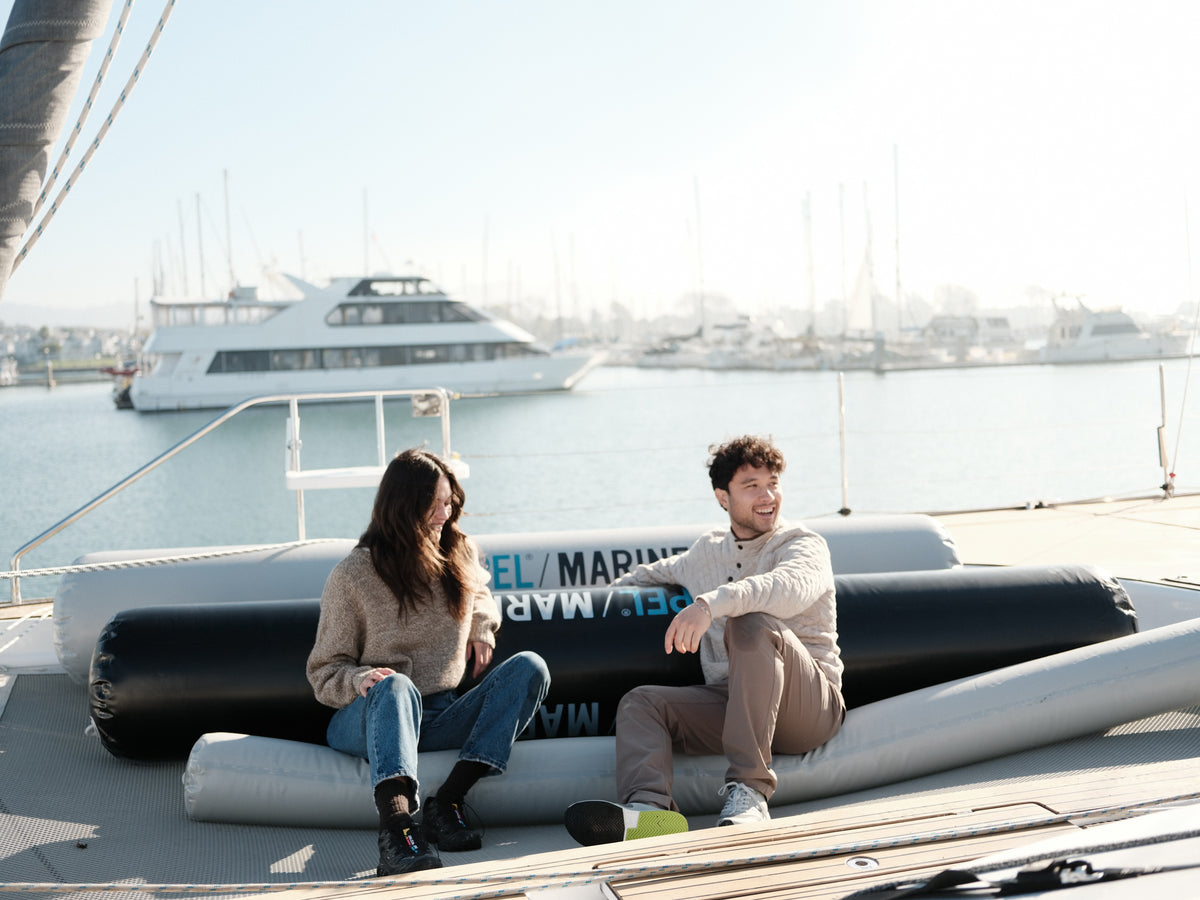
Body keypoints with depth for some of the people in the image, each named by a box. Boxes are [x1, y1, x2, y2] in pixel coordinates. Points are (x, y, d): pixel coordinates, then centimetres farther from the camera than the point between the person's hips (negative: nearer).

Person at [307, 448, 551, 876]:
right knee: (396, 686, -40)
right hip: (364, 723, -4)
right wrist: (360, 679, -25)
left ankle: (447, 801, -30)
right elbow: (324, 672, -2)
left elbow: (479, 592, 33)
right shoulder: (352, 576, -5)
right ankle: (395, 827, -60)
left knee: (529, 667, -18)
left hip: (439, 720, 5)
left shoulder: (461, 554, 8)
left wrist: (482, 628, 11)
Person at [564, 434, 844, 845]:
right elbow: (658, 572, 41)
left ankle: (749, 791, -40)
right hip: (728, 703, 5)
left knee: (752, 624, -32)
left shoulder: (805, 545, 0)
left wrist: (710, 604, -39)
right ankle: (648, 808, -45)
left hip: (810, 703, -5)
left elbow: (792, 587, -26)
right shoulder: (708, 550, 19)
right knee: (640, 701, -15)